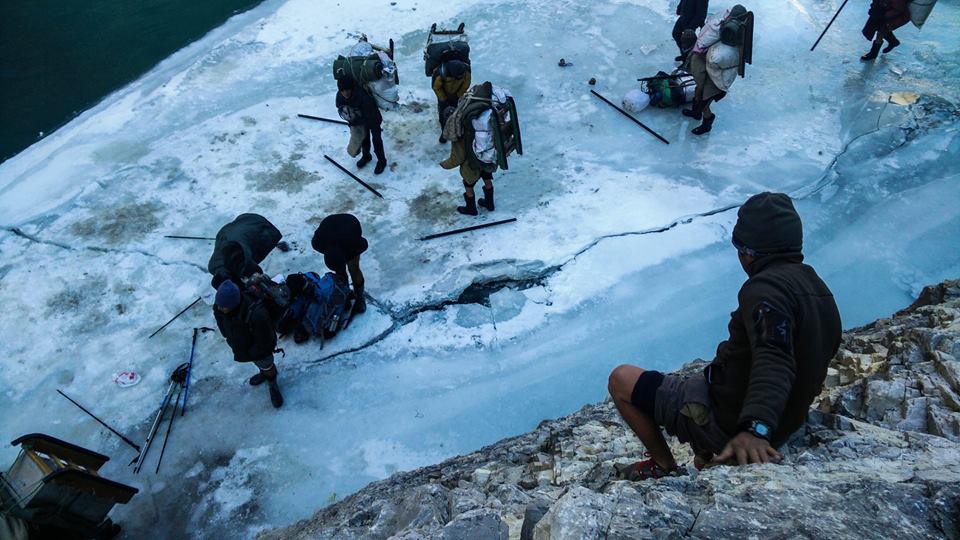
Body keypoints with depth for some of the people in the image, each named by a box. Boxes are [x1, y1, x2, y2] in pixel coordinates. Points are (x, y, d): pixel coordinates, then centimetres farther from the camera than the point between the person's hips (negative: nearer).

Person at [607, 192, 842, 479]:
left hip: (729, 421, -10)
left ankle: (664, 467, 13)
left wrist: (755, 429, -54)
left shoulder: (767, 289, -25)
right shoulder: (819, 290, 6)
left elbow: (773, 364, -41)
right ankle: (704, 465, 35)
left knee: (620, 379, -1)